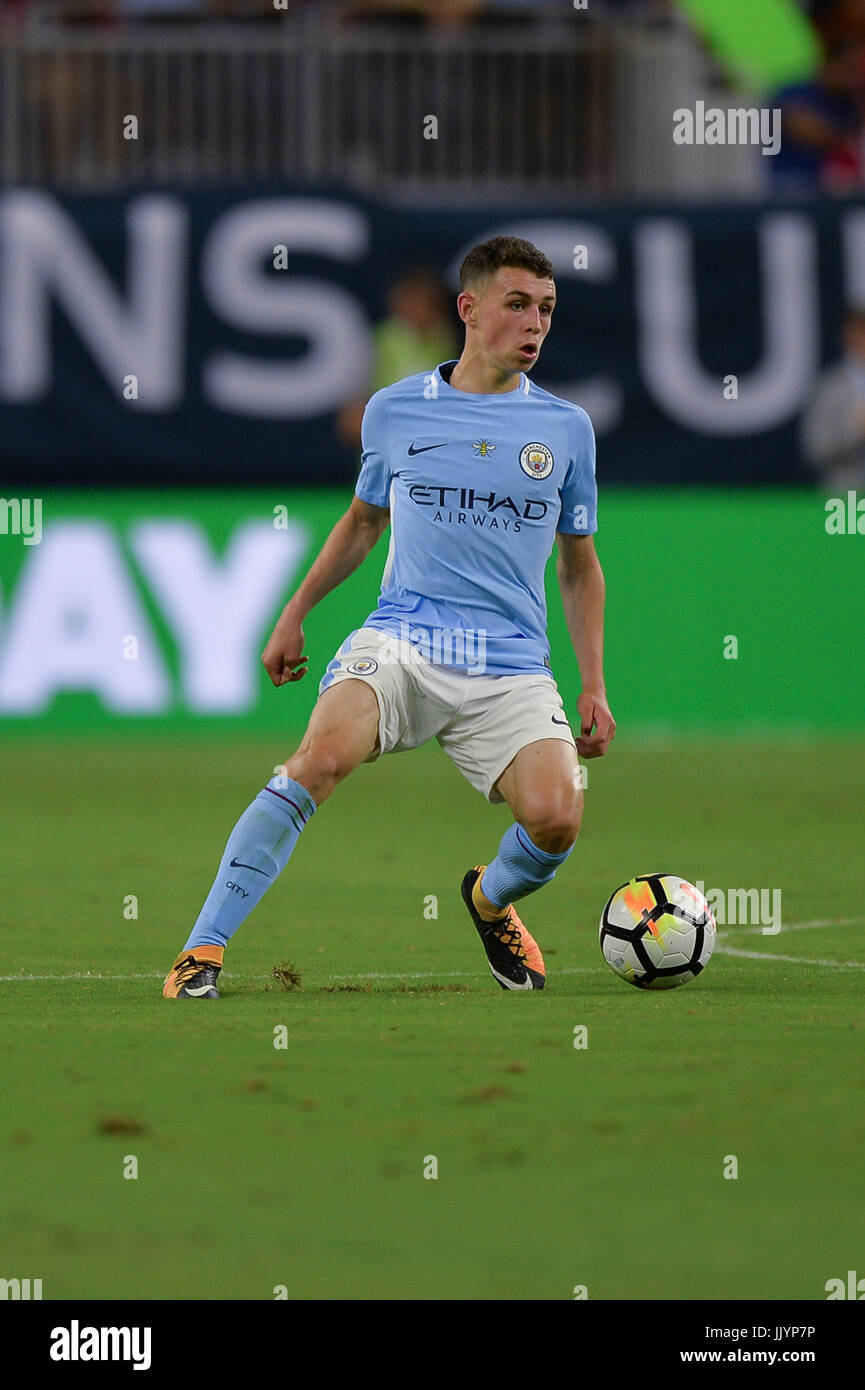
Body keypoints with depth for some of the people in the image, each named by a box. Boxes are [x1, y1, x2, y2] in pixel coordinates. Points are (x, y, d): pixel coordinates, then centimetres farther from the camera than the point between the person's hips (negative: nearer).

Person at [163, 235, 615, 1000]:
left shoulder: (566, 428, 7)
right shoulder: (394, 411, 7)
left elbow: (579, 564, 18)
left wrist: (594, 687, 12)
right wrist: (294, 615, 22)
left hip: (511, 669, 1)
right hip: (400, 642, -1)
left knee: (556, 819, -21)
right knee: (322, 756, -30)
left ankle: (492, 899, 17)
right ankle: (203, 950, -25)